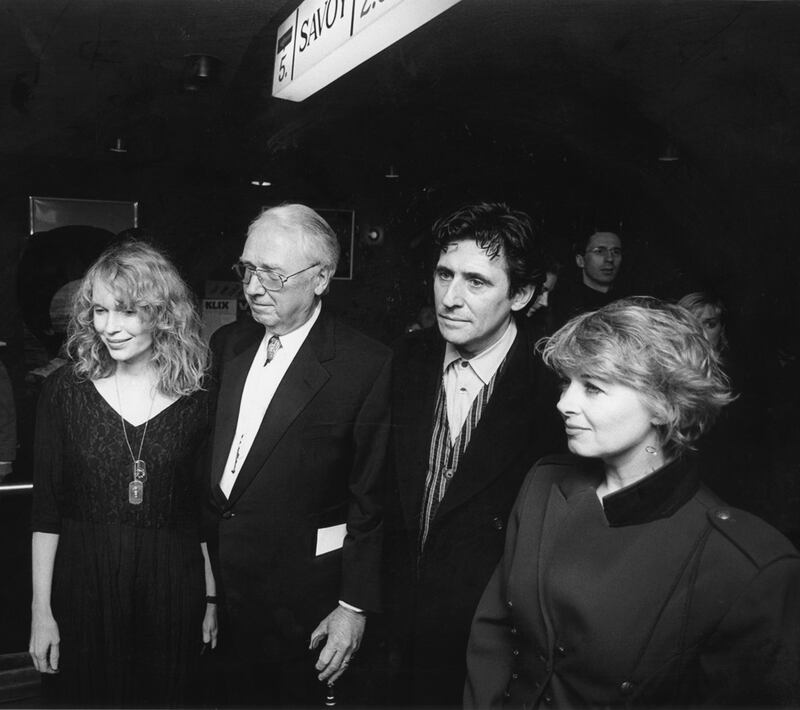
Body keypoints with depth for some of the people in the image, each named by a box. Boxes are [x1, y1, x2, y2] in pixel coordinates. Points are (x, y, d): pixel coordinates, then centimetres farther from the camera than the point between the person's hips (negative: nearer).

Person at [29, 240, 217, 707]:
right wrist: (41, 608, -3)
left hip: (172, 585, 0)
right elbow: (46, 510, -1)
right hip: (84, 583, 0)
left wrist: (212, 598, 4)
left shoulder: (197, 397, -4)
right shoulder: (66, 389, -4)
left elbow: (205, 510, 2)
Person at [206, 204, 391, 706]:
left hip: (301, 597, -5)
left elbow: (371, 499, -13)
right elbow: (212, 454, 9)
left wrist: (354, 606, -11)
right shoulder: (228, 344, 3)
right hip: (218, 579, 5)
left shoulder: (367, 367, -16)